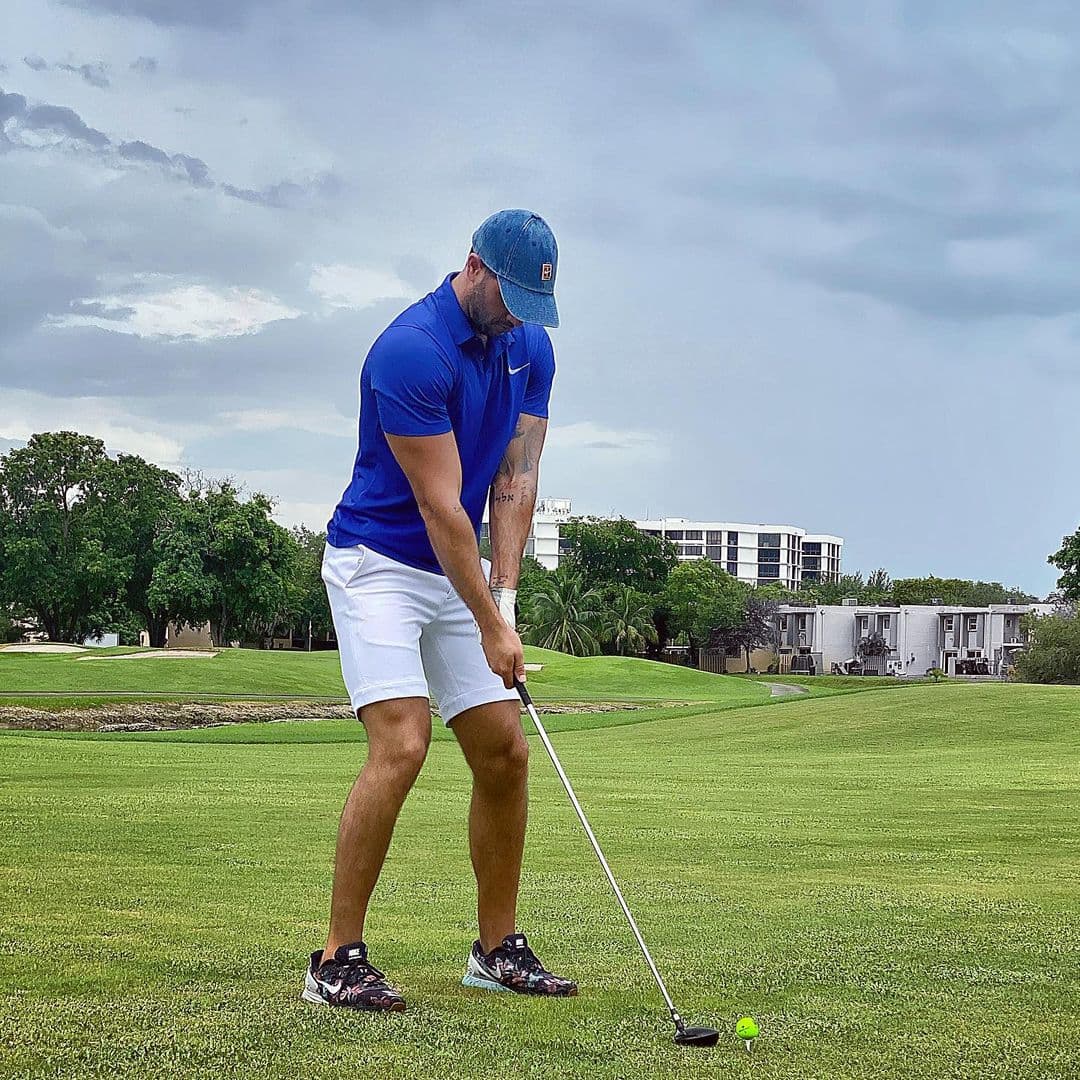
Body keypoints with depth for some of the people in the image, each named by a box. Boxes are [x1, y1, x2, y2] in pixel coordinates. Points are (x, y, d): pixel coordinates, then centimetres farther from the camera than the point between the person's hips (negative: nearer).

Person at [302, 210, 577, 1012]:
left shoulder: (531, 350, 2)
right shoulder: (411, 353, -23)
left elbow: (516, 479, 0)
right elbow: (439, 506, -23)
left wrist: (505, 594, -11)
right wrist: (490, 625, -21)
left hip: (457, 570, 8)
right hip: (379, 562, -8)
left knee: (505, 752, 4)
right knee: (402, 744, -20)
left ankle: (498, 948, 16)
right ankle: (338, 960, -14)